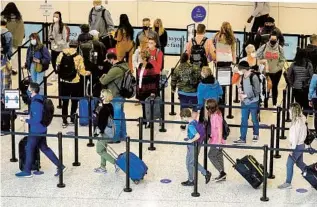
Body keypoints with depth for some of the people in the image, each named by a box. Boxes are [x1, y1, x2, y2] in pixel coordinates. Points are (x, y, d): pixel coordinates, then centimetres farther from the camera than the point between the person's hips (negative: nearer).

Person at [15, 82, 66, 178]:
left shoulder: (36, 103, -23)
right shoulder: (38, 100, 8)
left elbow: (37, 119, -26)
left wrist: (26, 120, -18)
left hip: (36, 130, -10)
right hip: (41, 129, 10)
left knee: (29, 149, 4)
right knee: (44, 148, 16)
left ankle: (27, 171, 16)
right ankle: (60, 166, 16)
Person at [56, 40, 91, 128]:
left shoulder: (62, 54, -5)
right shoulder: (78, 57, -15)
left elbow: (57, 66, 4)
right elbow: (81, 70, -13)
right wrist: (87, 73, 8)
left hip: (63, 81, 3)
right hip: (75, 82, -3)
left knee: (65, 101, 11)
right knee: (74, 101, 15)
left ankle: (64, 121, 11)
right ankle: (72, 119, 24)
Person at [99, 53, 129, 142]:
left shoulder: (115, 69, -24)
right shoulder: (123, 67, 6)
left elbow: (104, 81, -18)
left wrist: (103, 76, 2)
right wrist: (106, 76, 1)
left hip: (116, 97, -9)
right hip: (121, 95, 9)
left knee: (116, 117, 0)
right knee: (121, 116, 17)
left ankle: (115, 137, 8)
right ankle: (123, 135, 27)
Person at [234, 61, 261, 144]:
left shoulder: (254, 77, -17)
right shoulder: (243, 76, 3)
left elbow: (257, 91, -17)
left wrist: (245, 96, -17)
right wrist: (240, 91, -4)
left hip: (253, 102, -5)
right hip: (245, 102, 5)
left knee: (254, 120, 12)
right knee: (243, 120, 4)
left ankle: (256, 135, 32)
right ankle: (242, 138, 8)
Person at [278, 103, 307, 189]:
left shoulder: (297, 122, -21)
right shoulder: (301, 119, 6)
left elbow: (295, 136, -22)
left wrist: (292, 148, -18)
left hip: (297, 146, -9)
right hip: (301, 145, 9)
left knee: (289, 164, -1)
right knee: (299, 163, 22)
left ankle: (288, 183, 6)